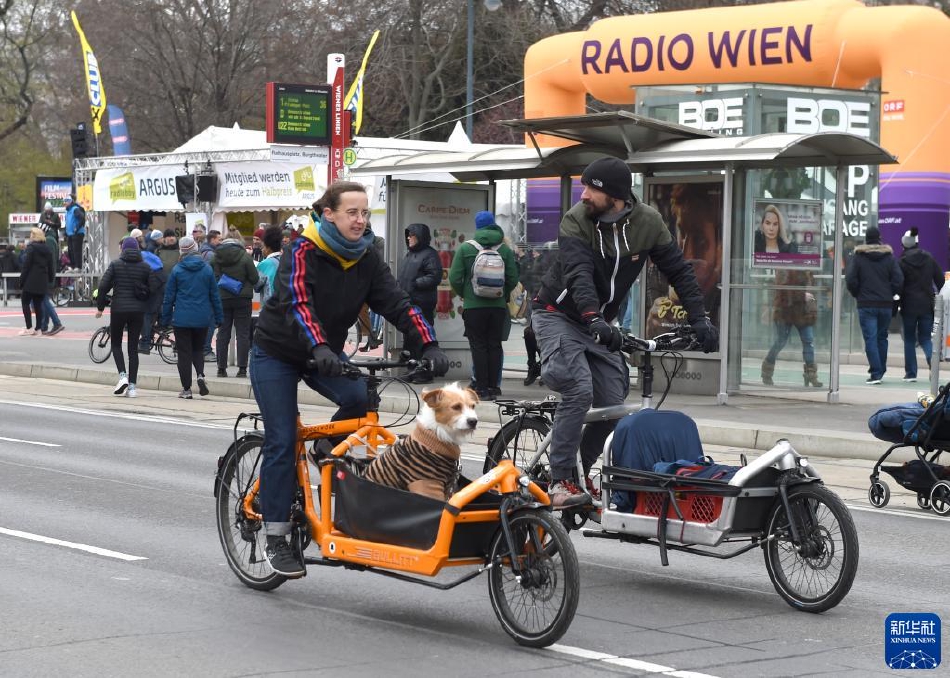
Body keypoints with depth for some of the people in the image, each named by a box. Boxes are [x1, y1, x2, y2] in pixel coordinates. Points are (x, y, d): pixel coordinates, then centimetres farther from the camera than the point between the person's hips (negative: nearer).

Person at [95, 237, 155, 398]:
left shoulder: (115, 264, -3)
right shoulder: (145, 267, 2)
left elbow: (103, 286, -8)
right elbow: (153, 289, -2)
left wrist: (100, 307, 2)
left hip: (118, 309, -2)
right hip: (138, 310, 2)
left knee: (116, 344, 14)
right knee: (133, 347, 7)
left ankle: (122, 375, -8)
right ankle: (132, 386, 3)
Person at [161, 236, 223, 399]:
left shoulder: (177, 270, -5)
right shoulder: (207, 269, 0)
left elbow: (169, 296, -2)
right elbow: (215, 295, 5)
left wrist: (166, 318, 6)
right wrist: (219, 317, 11)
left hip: (181, 318, -2)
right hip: (202, 318, 2)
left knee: (184, 353, 4)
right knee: (198, 349, 19)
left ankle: (186, 389, 5)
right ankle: (200, 375, -7)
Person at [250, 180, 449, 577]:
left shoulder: (366, 260, -6)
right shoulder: (303, 252, -22)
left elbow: (397, 303, -14)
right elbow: (297, 303, -38)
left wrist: (429, 345, -29)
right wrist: (320, 348, -54)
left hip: (325, 354, 5)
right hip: (277, 353, -5)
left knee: (362, 398, -24)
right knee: (282, 442, -10)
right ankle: (275, 541, -2)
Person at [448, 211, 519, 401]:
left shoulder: (465, 248, -4)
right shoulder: (505, 249, 1)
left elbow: (454, 278, -8)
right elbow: (513, 279, -1)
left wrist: (463, 294, 10)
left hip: (473, 305, -2)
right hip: (498, 305, 2)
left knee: (478, 346, 2)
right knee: (495, 345, 10)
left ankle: (481, 387, -1)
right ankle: (493, 386, 11)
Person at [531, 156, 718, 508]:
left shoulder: (648, 222, -9)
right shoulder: (576, 221, -20)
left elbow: (679, 271, -3)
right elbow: (578, 274, -33)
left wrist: (698, 319, -13)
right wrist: (594, 320, -49)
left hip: (599, 323, 5)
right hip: (559, 316, -5)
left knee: (612, 406, -4)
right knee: (579, 390, -25)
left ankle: (581, 472, 18)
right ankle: (560, 482, -22)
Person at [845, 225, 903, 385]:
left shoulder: (858, 257, -3)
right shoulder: (889, 257, 3)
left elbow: (850, 280, -9)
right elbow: (898, 280, -3)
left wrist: (857, 294, 8)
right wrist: (889, 294, 11)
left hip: (866, 304, -3)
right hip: (886, 304, 3)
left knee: (870, 338, -4)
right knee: (882, 337, 16)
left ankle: (876, 373, -11)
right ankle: (881, 370, 20)